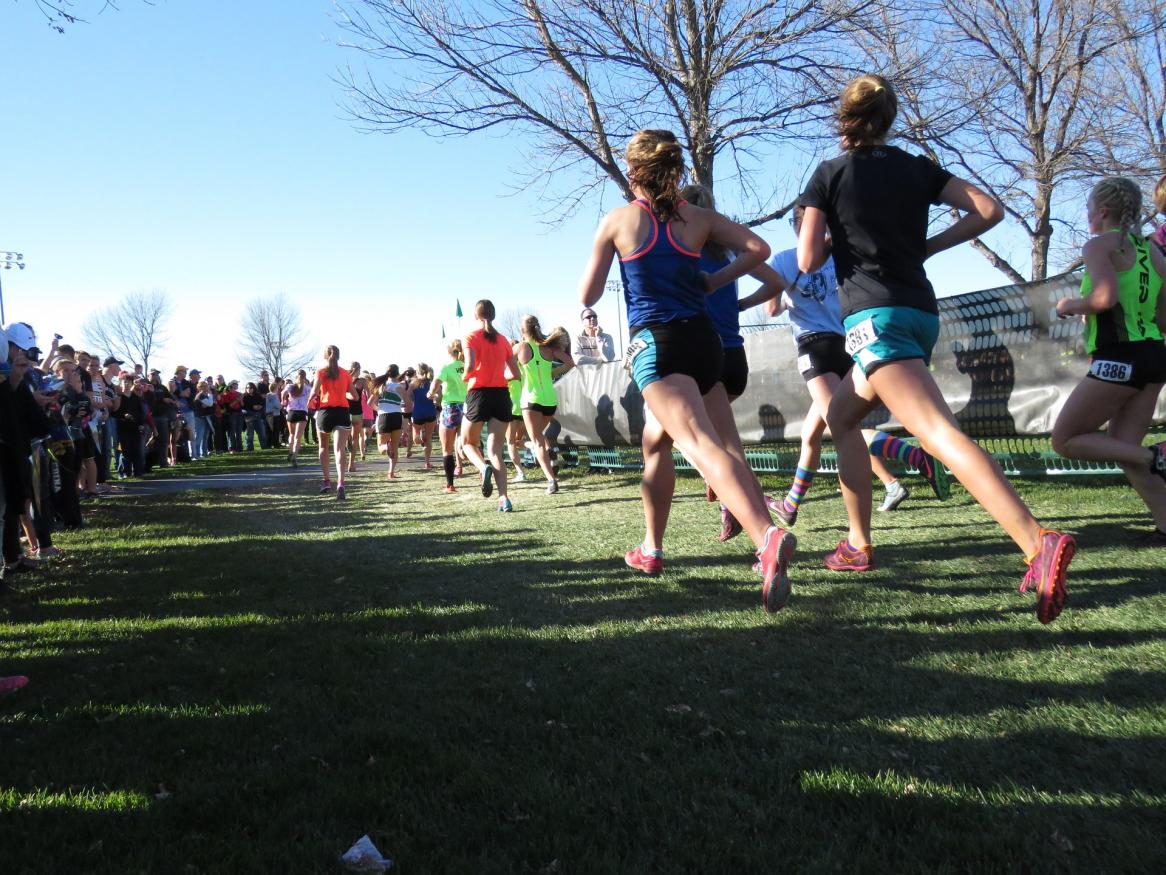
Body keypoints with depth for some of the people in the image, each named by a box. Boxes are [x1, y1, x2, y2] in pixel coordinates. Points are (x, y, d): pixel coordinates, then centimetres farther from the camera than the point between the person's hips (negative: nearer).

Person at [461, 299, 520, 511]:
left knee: (468, 442, 18)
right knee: (495, 450, 4)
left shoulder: (471, 337, -2)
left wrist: (465, 376, 2)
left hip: (479, 394, -3)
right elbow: (515, 373, 10)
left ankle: (484, 467, -15)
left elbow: (470, 365, -19)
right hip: (501, 395, 4)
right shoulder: (503, 339, 11)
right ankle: (504, 498, -12)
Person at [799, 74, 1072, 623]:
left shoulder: (829, 175, 3)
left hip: (874, 315, -7)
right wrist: (926, 246, 14)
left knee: (938, 432, -20)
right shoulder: (918, 169, 15)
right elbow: (989, 210, 5)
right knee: (840, 416, 22)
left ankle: (1039, 544, -37)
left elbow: (808, 261, -2)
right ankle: (859, 544, 21)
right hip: (922, 313, 7)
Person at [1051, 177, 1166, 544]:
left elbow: (1106, 297, -23)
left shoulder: (1100, 245, -7)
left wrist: (1069, 305, -5)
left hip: (1119, 358, -8)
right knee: (1122, 446, 12)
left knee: (1065, 440, 3)